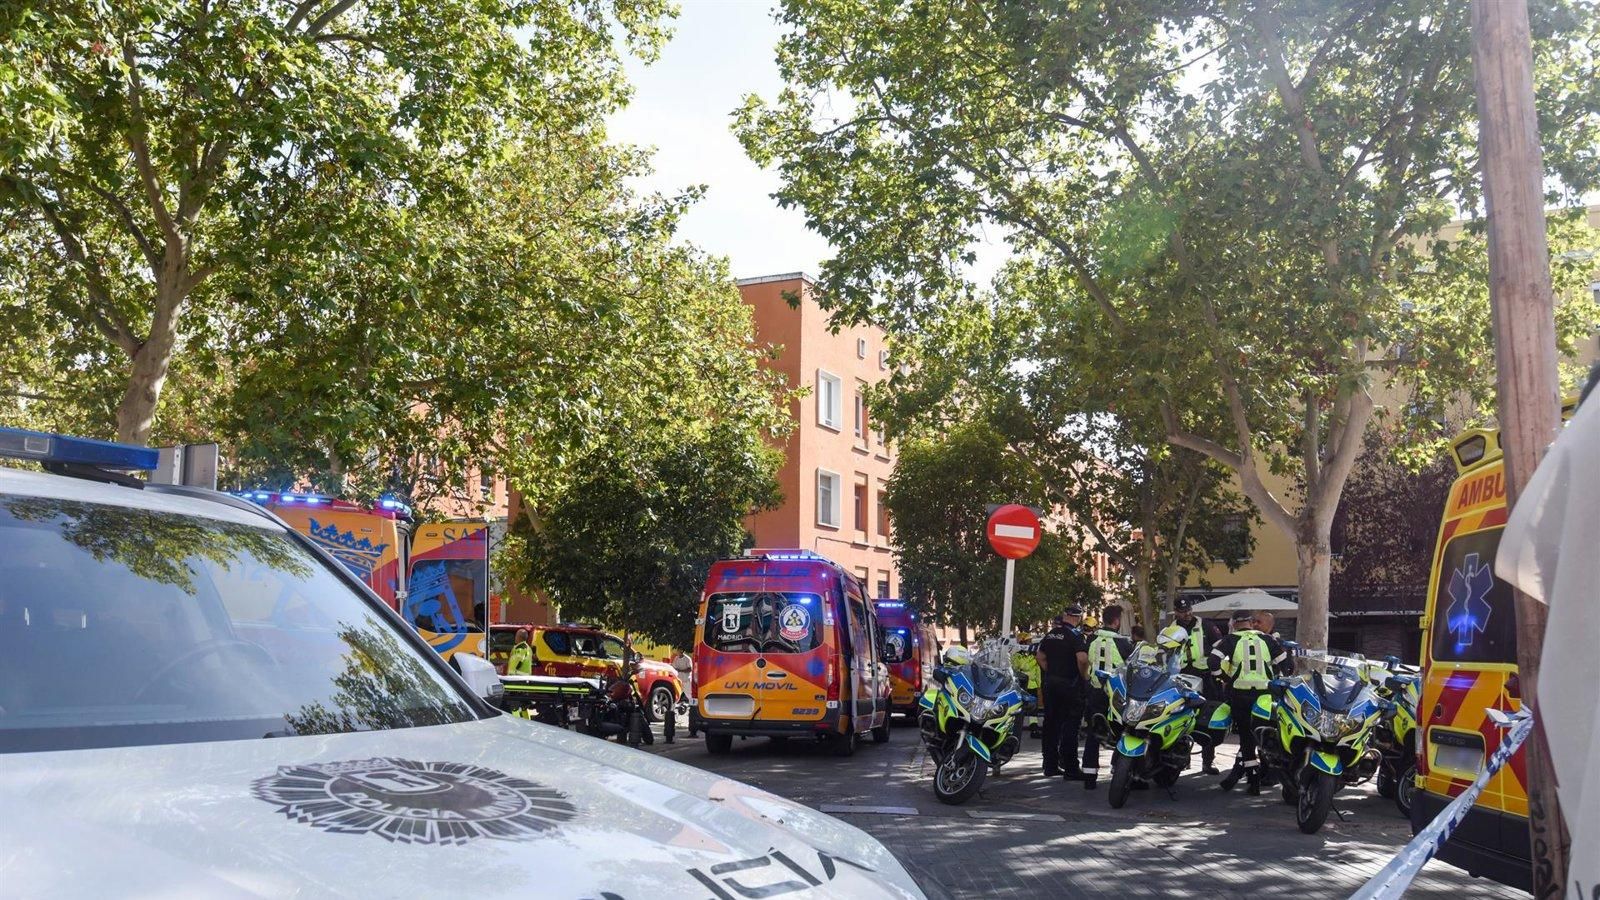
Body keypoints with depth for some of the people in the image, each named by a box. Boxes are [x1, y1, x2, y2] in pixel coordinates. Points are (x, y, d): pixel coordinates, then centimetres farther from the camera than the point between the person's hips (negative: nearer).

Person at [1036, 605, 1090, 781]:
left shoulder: (1050, 634, 9)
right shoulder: (1075, 636, -12)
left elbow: (1040, 656, 16)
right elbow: (1082, 659, -26)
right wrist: (1084, 675, -10)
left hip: (1051, 683, 7)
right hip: (1070, 684, -7)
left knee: (1052, 723, 12)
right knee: (1070, 725, -4)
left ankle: (1050, 765, 16)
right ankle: (1070, 768, -5)